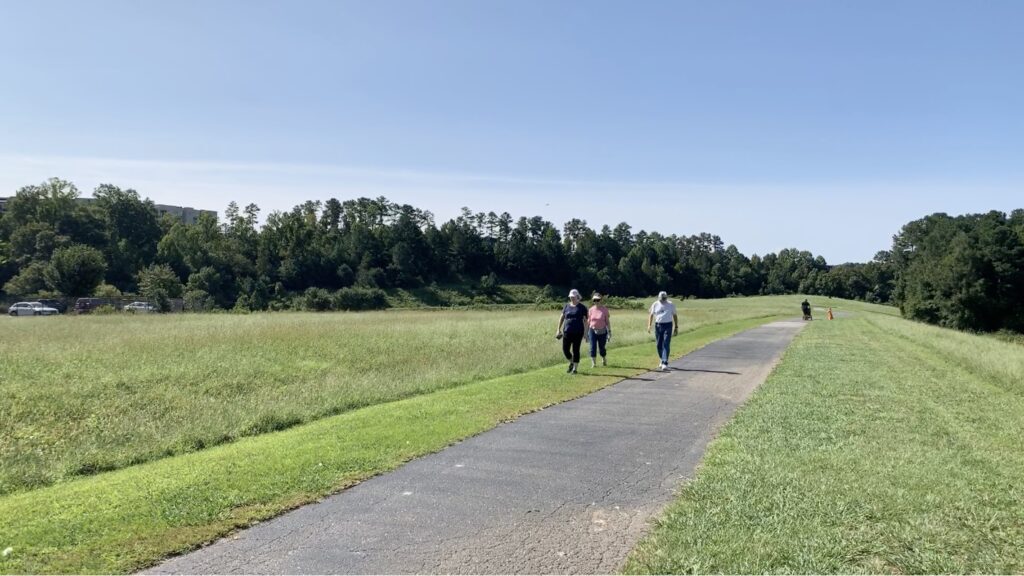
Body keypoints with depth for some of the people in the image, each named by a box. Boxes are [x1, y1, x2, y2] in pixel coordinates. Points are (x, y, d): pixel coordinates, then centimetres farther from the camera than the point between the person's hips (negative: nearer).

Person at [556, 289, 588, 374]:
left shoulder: (582, 307, 0)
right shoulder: (567, 306, 9)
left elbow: (585, 320, 0)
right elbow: (561, 318, 14)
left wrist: (585, 332, -4)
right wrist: (559, 329, 11)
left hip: (578, 332, -3)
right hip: (567, 331, 3)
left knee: (576, 350, 1)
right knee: (565, 349, 2)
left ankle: (575, 368, 11)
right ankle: (571, 363, 28)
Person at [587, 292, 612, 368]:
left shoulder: (604, 310, -3)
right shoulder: (590, 310, 2)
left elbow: (607, 322, -1)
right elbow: (588, 322, 8)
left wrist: (609, 332, -5)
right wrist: (586, 333, 7)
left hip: (602, 331, -1)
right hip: (593, 331, 1)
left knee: (602, 348, 7)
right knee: (593, 347, -7)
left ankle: (604, 360, 34)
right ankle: (593, 363, -1)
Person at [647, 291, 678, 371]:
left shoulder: (671, 305, 4)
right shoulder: (655, 305, 6)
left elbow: (675, 316, 9)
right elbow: (651, 315, 6)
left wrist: (676, 327, 6)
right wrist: (649, 325, -7)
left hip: (668, 325, -2)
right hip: (658, 325, 2)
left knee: (666, 345, -11)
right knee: (659, 345, 7)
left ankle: (665, 364, -16)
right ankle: (662, 360, 28)